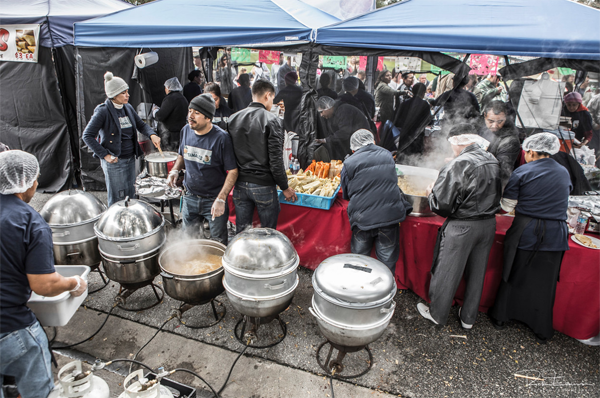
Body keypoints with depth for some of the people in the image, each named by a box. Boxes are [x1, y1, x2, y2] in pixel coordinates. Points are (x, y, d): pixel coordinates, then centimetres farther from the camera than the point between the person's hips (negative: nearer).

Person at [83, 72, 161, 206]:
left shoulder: (128, 108, 6)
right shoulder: (103, 111, -14)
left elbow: (141, 124, 14)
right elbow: (87, 136, -14)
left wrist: (152, 135, -7)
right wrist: (104, 155, -19)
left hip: (130, 159, 7)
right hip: (114, 162, -6)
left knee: (130, 196, 16)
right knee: (117, 199, 3)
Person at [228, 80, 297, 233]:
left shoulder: (233, 119, 5)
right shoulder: (272, 120, -11)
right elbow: (276, 160, -14)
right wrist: (285, 187, -4)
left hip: (240, 184, 5)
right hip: (263, 186, -5)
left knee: (241, 232, 15)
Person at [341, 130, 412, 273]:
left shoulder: (349, 163, -3)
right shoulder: (387, 155, 8)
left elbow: (346, 194, 7)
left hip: (362, 217, -1)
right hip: (390, 215, 2)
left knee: (360, 257, 17)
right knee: (387, 259, 13)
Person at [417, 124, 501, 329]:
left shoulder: (458, 165, -20)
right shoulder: (493, 161, 3)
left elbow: (442, 205, -20)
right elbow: (495, 195, 13)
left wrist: (431, 193, -2)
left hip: (462, 227, -7)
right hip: (488, 224, 7)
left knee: (447, 273, 10)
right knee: (477, 273, 18)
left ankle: (437, 314, 28)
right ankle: (468, 318, 35)